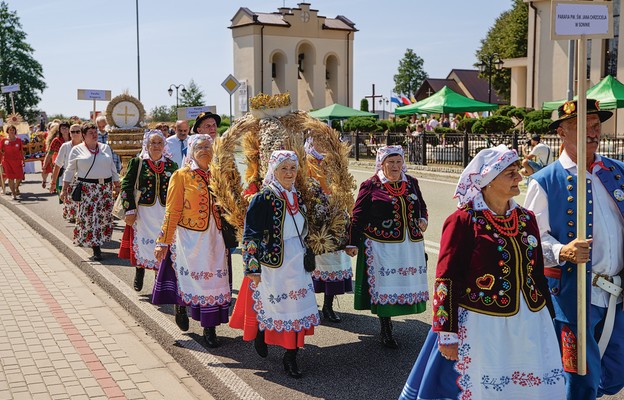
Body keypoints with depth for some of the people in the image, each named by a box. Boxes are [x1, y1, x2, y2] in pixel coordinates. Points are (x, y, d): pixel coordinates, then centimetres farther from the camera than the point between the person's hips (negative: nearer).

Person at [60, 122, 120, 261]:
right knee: (89, 217, -8)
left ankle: (98, 242, 20)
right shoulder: (77, 150, 4)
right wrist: (65, 189, 0)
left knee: (104, 217, 4)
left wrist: (117, 185, 13)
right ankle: (96, 250, -4)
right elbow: (70, 171, 5)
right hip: (87, 189, -3)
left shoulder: (105, 148, 13)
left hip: (105, 187, 3)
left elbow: (112, 168, 16)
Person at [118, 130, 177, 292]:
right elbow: (126, 186, -3)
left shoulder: (171, 165, 7)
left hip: (165, 212, 2)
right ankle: (139, 272, 28)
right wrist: (130, 210, -9)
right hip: (143, 211, -2)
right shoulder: (137, 163, -1)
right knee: (141, 242, 5)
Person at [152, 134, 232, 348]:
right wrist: (163, 242, -8)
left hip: (214, 237, 4)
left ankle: (210, 328, 11)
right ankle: (179, 306, 35)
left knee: (214, 281, 2)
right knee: (191, 278, 2)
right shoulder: (181, 176, -3)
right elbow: (172, 212, -6)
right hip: (190, 236, -4)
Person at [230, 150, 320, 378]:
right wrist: (252, 267, -17)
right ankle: (260, 335, 38)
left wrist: (307, 258, 22)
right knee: (271, 306, 7)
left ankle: (290, 357, 15)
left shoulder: (296, 197, 6)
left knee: (298, 308, 5)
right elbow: (251, 235, -15)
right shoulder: (263, 199, -15)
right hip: (271, 264, -6)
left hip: (297, 264, 6)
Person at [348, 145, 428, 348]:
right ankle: (386, 331, 12)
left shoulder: (411, 183, 10)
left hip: (410, 245, 5)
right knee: (384, 285, 0)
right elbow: (358, 216, -2)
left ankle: (387, 316, 26)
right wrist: (352, 243, -3)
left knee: (405, 283, 8)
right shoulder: (371, 185, -4)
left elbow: (421, 205, 23)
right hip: (382, 246, -5)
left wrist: (423, 220, 2)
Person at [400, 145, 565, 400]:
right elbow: (446, 281, -11)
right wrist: (447, 335, -12)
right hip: (480, 327, -6)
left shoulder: (526, 219, 8)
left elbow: (537, 272, 15)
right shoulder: (463, 221, -10)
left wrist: (548, 318, 17)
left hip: (529, 325, 6)